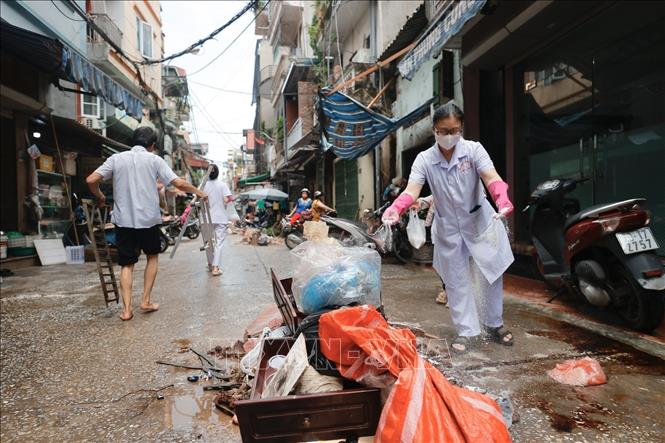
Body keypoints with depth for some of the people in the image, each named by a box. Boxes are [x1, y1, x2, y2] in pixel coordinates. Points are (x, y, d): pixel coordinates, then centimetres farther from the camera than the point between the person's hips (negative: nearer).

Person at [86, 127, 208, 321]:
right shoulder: (154, 160, -1)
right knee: (152, 256, 19)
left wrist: (100, 197, 16)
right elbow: (179, 183, -7)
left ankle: (127, 309, 3)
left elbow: (91, 180, -2)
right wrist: (198, 192, 8)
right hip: (148, 219, -1)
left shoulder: (116, 158, 5)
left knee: (127, 264, 10)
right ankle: (146, 301, 17)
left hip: (123, 220, 2)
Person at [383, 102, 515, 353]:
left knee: (490, 276, 10)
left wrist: (502, 200, -49)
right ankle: (468, 332, 22)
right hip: (448, 228, 1)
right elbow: (412, 189, -24)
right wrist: (395, 209, -45)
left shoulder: (473, 150, -12)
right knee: (456, 282, 8)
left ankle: (494, 325, 33)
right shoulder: (424, 159, -10)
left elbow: (491, 177, -28)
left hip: (480, 222, -1)